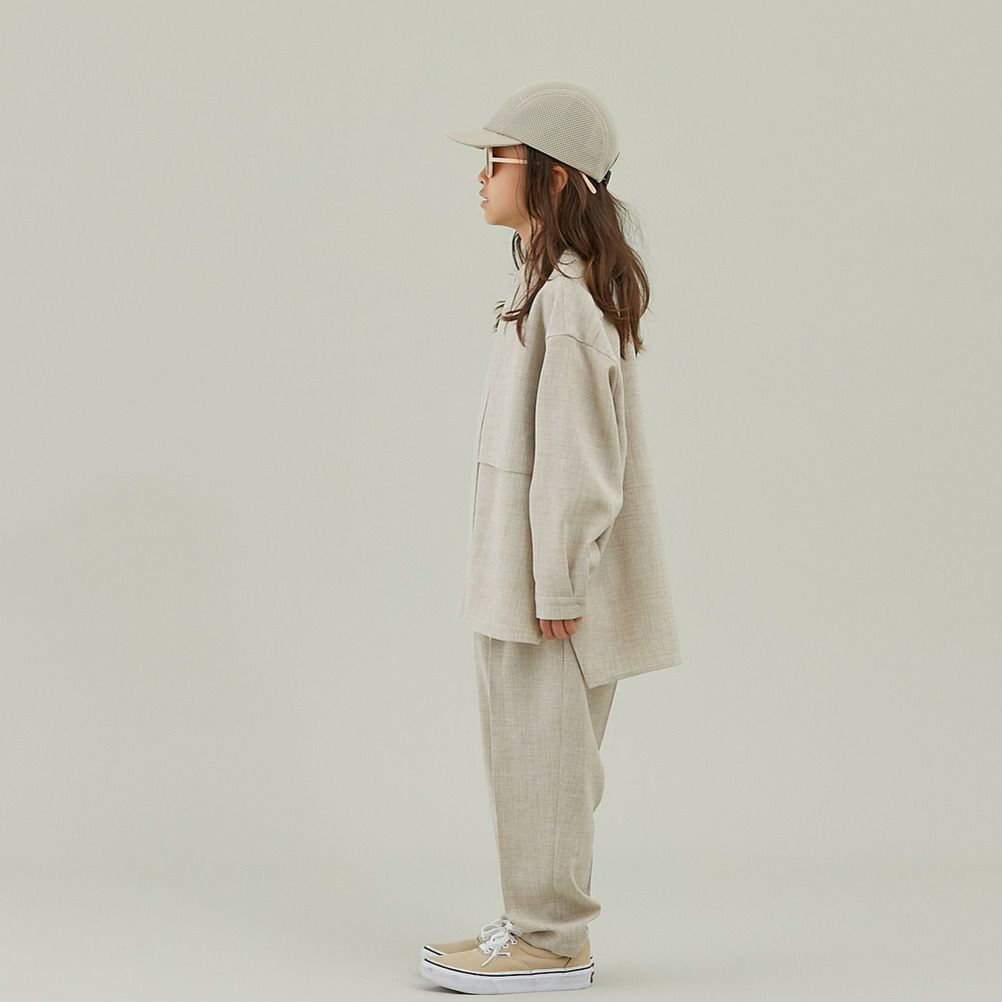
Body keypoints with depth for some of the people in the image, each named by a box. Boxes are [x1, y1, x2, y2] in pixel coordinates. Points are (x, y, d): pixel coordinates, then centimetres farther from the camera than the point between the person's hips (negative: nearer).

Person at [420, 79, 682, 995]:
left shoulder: (567, 298, -18)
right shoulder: (555, 283, 14)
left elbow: (574, 453, -21)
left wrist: (555, 584, -19)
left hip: (547, 576, -10)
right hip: (521, 572, 10)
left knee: (542, 756, -2)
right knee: (527, 755, 15)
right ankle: (537, 926, 24)